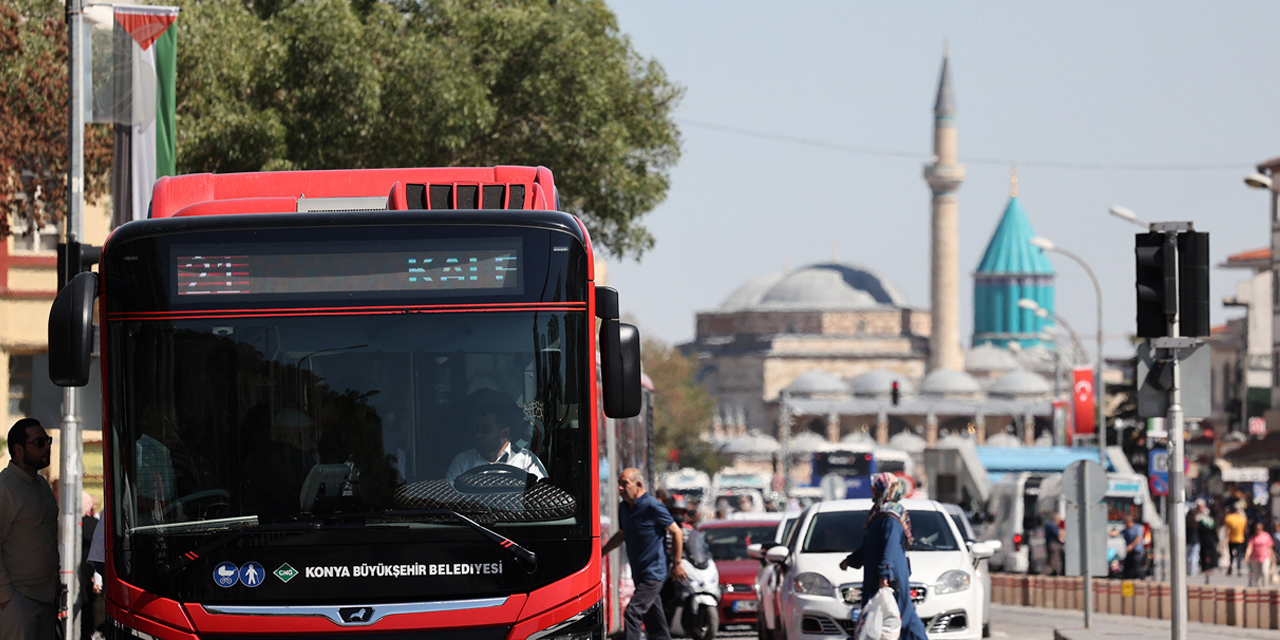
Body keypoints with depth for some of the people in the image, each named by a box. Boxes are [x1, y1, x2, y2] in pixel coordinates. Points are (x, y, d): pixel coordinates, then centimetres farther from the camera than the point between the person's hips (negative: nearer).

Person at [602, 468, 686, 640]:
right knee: (654, 620, 14)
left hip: (653, 573, -8)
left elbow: (676, 532, -8)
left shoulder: (652, 507, -15)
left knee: (632, 614, -17)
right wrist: (601, 552, 14)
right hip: (639, 573, 8)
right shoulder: (624, 507, 8)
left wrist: (677, 563, -5)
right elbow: (621, 535, 24)